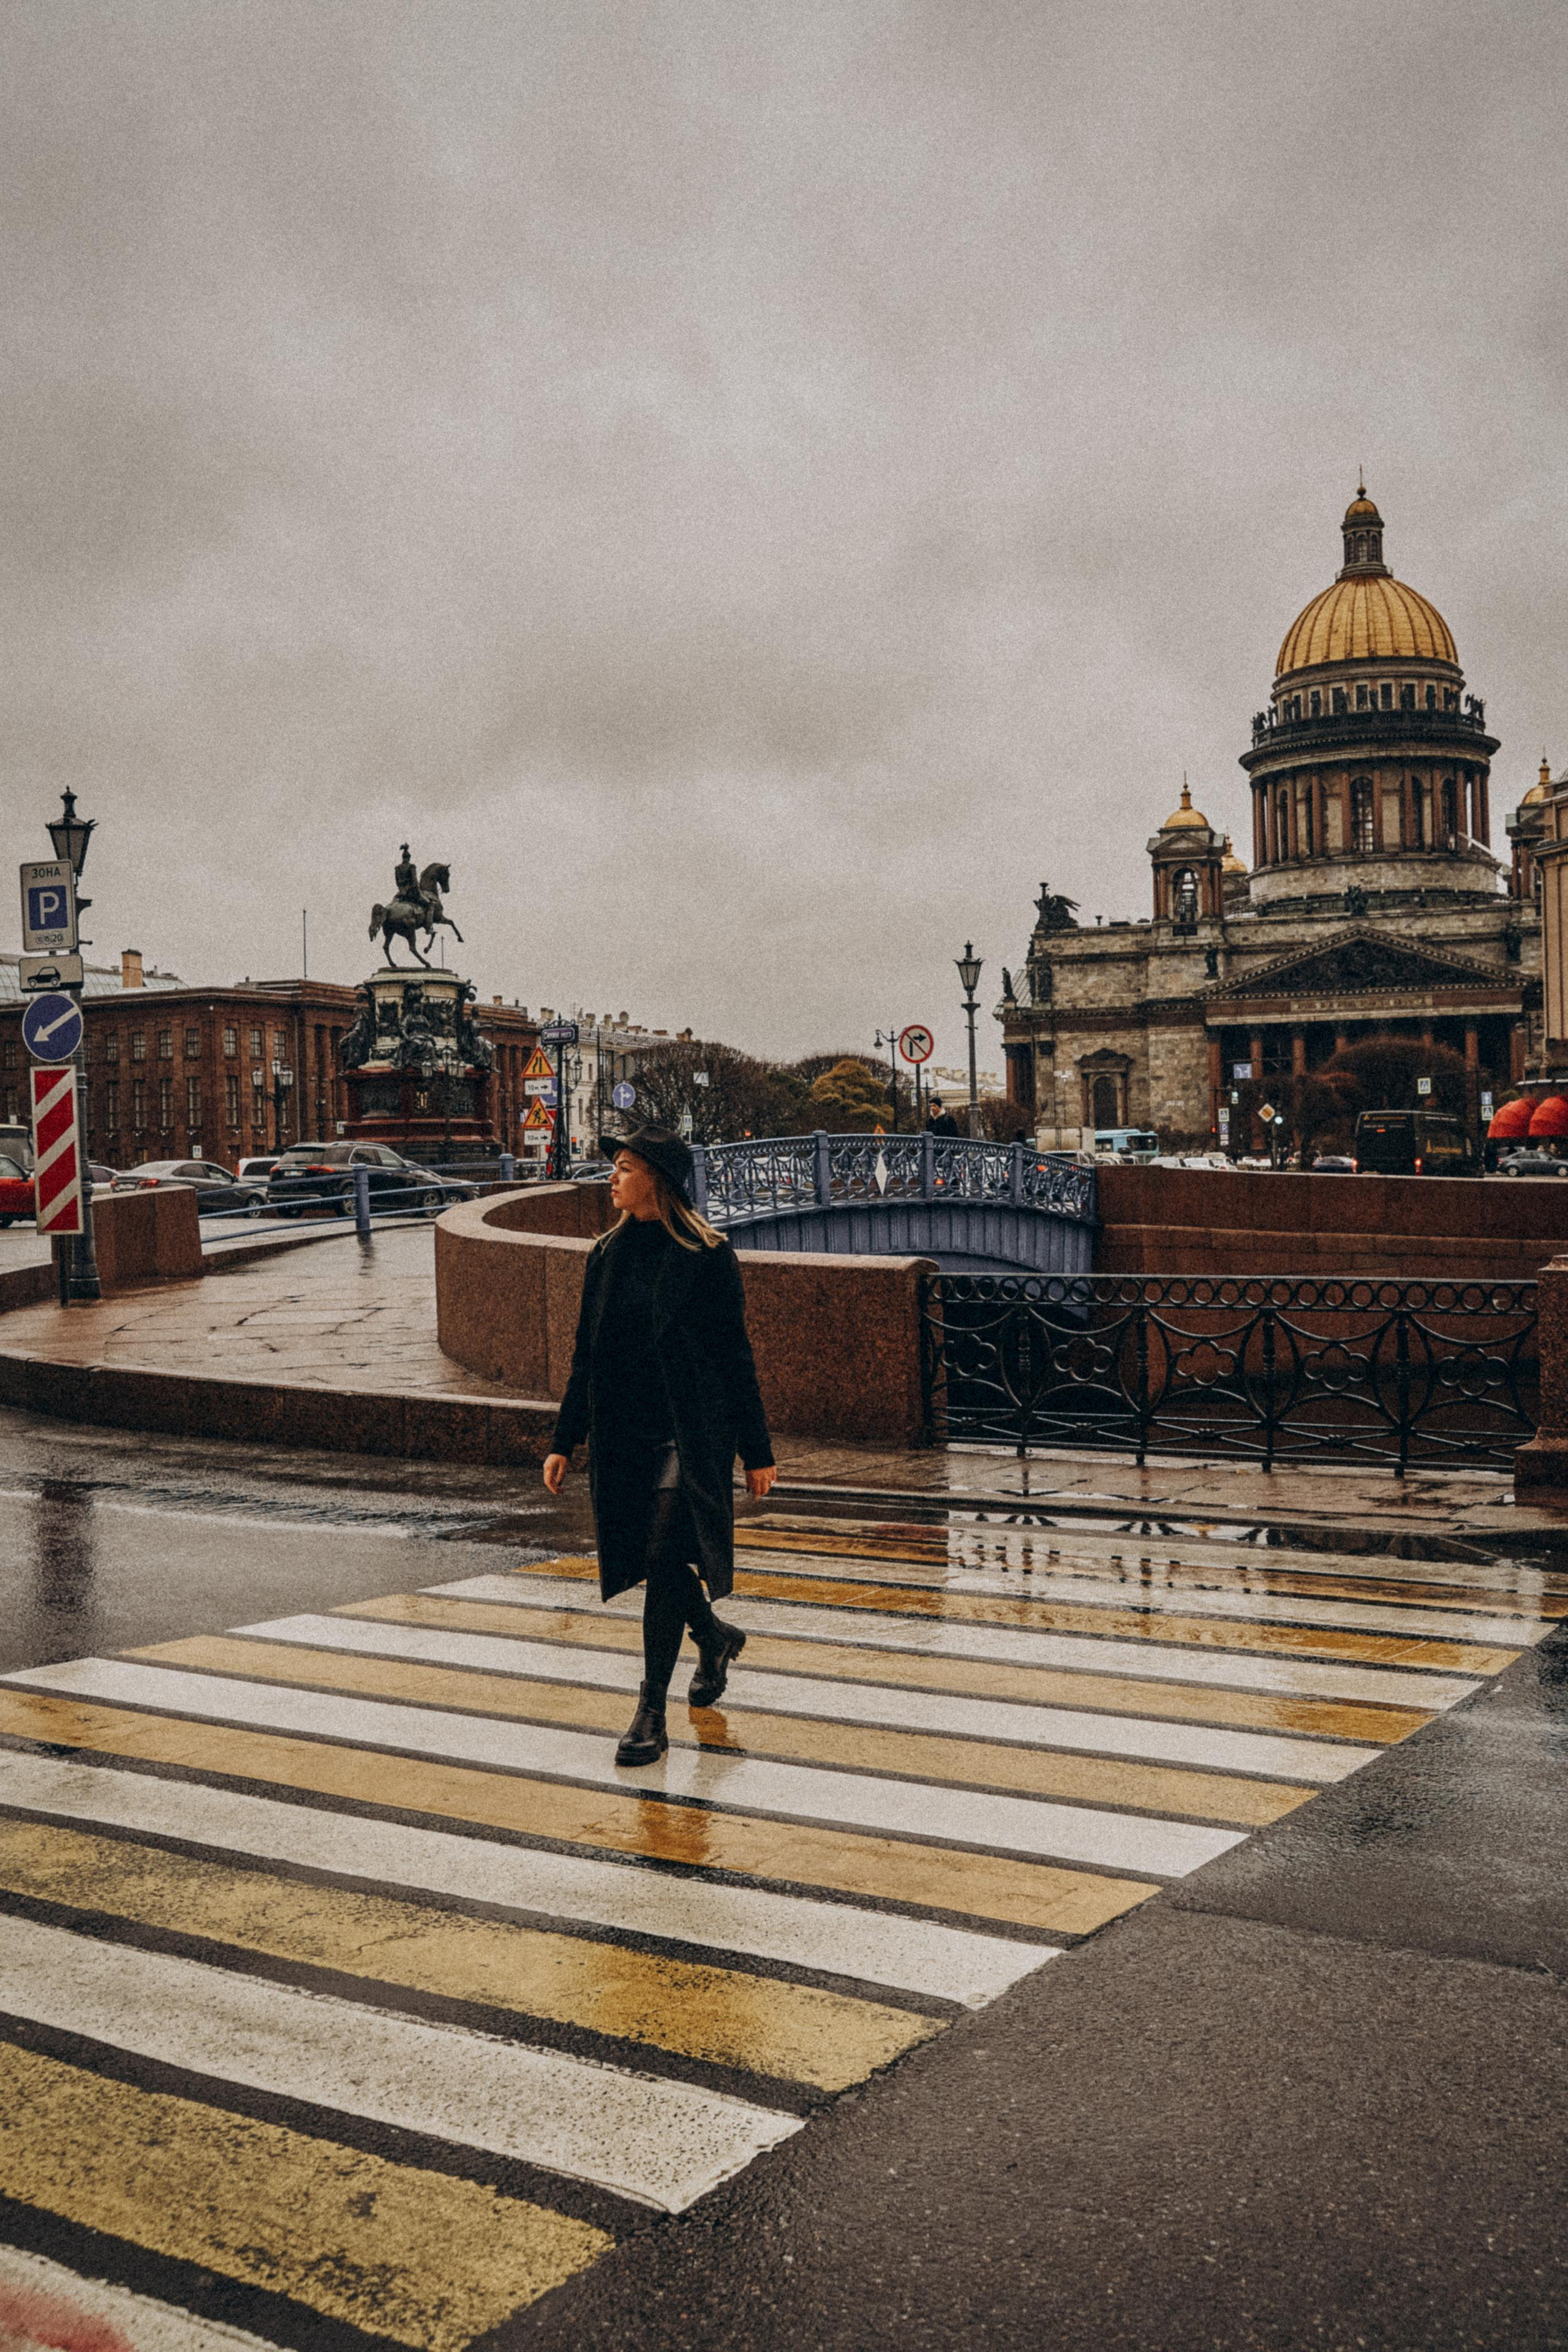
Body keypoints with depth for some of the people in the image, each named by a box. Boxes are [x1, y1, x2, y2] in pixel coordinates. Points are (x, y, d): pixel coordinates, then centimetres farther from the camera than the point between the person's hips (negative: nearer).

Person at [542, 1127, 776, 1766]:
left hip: (688, 1434, -6)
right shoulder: (608, 1255, 9)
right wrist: (564, 1442, 11)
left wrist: (757, 1452, -3)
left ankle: (651, 1714, -4)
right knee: (651, 1560, 12)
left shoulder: (707, 1256, -7)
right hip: (621, 1436, 6)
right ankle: (716, 1637, 41)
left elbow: (735, 1355, -4)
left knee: (664, 1557, -13)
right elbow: (585, 1356, 14)